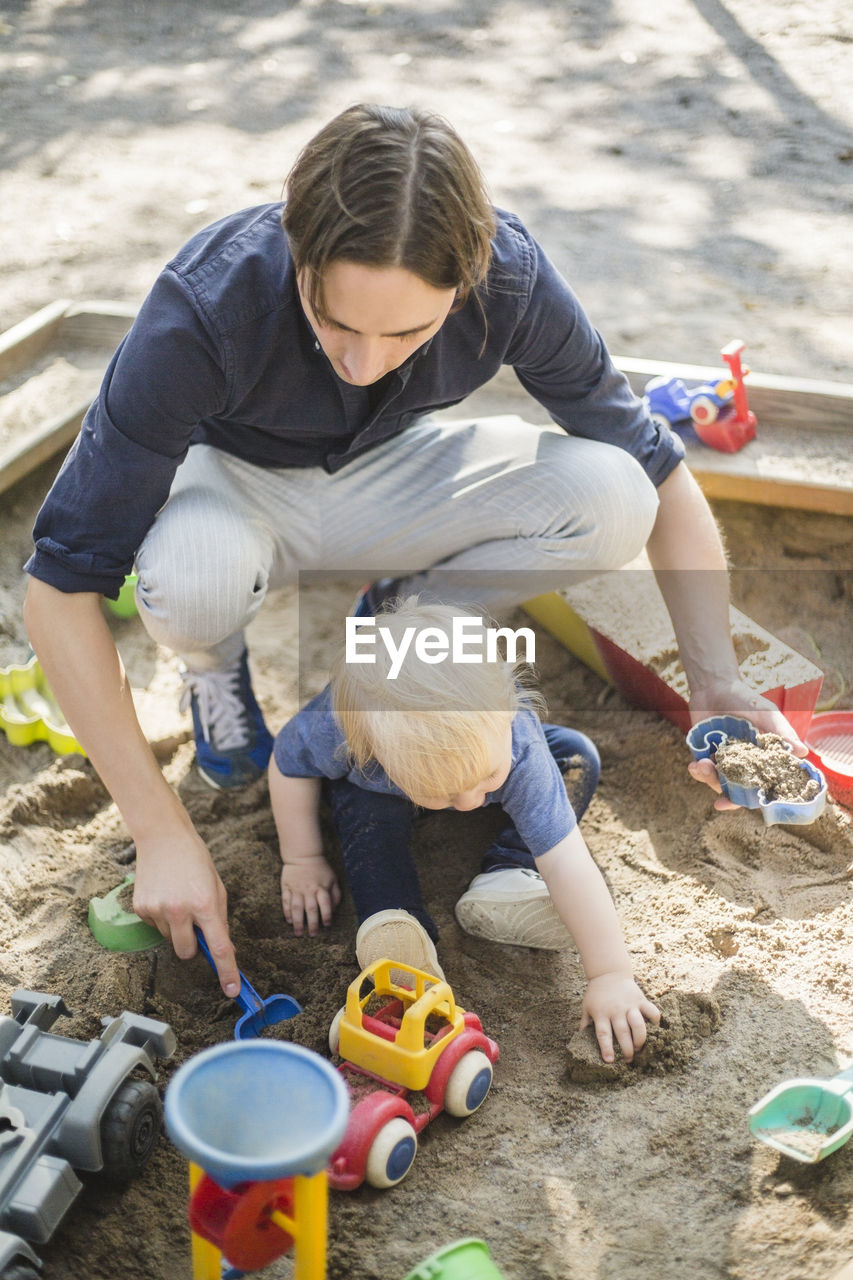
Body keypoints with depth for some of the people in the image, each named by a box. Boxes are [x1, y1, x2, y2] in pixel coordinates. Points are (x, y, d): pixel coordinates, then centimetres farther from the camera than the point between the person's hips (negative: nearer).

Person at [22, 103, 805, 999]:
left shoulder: (511, 278, -29)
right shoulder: (204, 309, -37)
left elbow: (657, 470, -15)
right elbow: (60, 589, -34)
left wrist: (718, 687, -20)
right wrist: (162, 835, -36)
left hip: (385, 474, 2)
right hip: (235, 484, -2)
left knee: (610, 498, -25)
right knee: (191, 582, -39)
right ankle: (217, 665, 0)